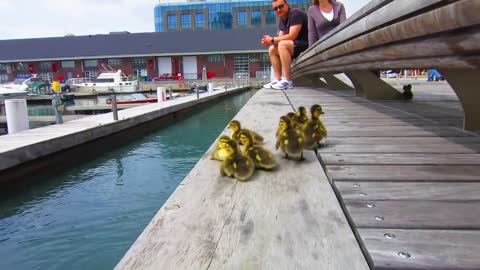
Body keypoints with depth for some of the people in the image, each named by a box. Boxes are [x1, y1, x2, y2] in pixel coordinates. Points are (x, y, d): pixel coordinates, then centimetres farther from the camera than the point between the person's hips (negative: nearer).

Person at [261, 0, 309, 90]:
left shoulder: (295, 13, -14)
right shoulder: (282, 20, 13)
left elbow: (292, 36, -24)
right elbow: (281, 38, 7)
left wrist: (272, 40, -17)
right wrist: (270, 41, -13)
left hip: (307, 45, -10)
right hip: (297, 46, 10)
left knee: (282, 45, -30)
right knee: (272, 49, 8)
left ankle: (287, 81, -31)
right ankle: (278, 80, -3)